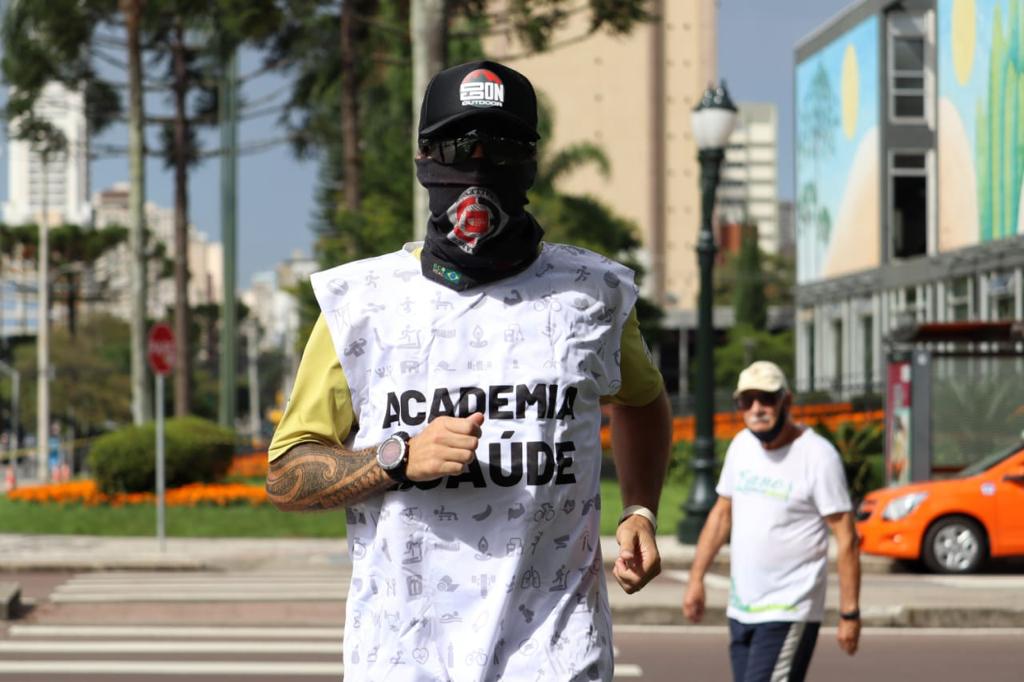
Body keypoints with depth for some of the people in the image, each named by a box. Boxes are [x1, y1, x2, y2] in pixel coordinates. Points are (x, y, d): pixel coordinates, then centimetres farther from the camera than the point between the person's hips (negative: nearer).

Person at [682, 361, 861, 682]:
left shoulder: (818, 456, -12)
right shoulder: (741, 445, 8)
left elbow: (845, 538, -13)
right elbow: (722, 513, 20)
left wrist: (849, 613, -15)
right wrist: (696, 577, 14)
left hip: (789, 612, -7)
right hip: (740, 608, 7)